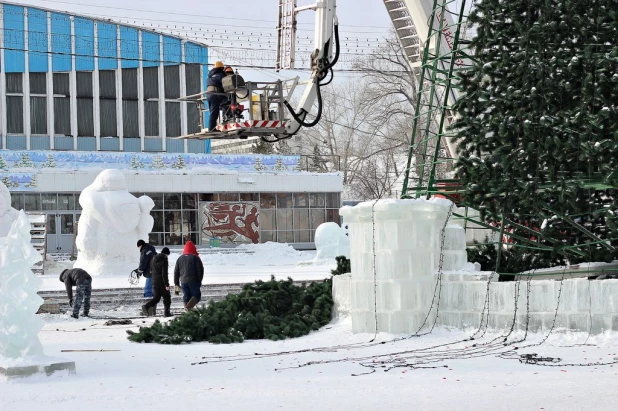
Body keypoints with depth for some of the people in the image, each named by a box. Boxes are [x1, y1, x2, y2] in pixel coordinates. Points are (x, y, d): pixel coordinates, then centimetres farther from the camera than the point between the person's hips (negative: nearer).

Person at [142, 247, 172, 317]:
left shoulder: (154, 258, 7)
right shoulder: (164, 260, -15)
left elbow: (151, 270, 17)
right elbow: (164, 274, -19)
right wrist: (167, 284, -17)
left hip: (154, 281, 6)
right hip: (162, 282, -6)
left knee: (156, 298, 9)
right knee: (167, 297, 11)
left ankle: (146, 306, -14)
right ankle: (166, 312, 10)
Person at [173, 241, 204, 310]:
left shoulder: (180, 258, 13)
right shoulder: (195, 257, -2)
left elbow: (176, 272, 15)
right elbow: (200, 270, -6)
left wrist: (176, 284, 19)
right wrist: (200, 280, 4)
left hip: (183, 282, 5)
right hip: (193, 281, -4)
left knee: (186, 297, 10)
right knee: (196, 295, 0)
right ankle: (188, 307, -22)